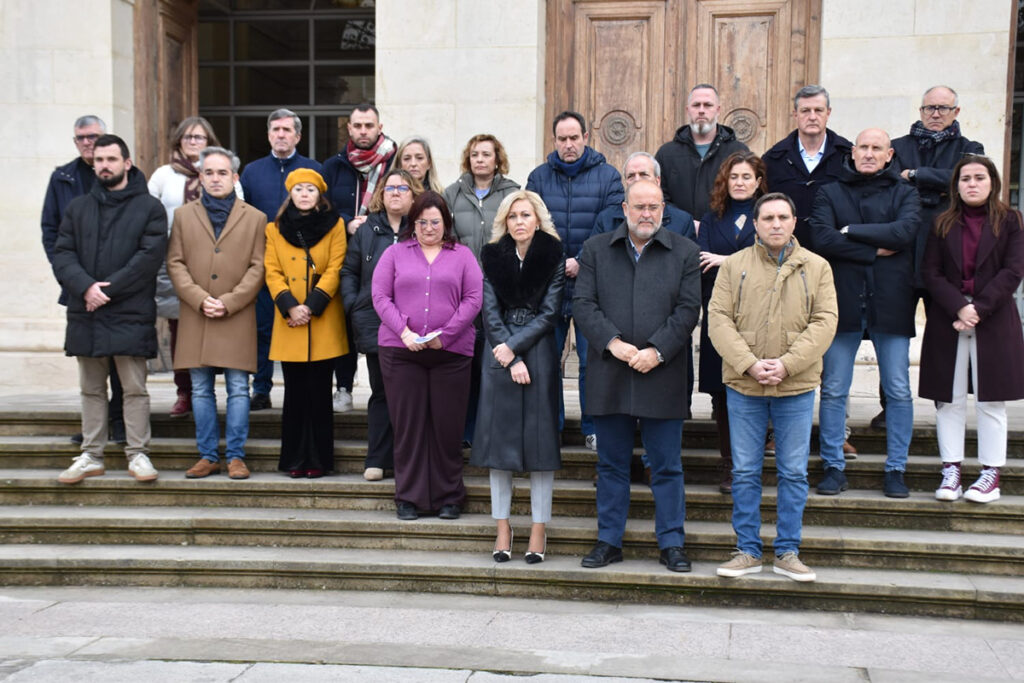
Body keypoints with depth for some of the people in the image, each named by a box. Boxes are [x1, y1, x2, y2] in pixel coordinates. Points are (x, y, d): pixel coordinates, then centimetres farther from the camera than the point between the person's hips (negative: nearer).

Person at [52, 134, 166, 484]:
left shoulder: (149, 207, 2)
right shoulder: (78, 208, 14)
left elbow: (150, 257, -9)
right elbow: (62, 255, 5)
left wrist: (109, 289, -15)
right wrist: (85, 286, -13)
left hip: (131, 314, -4)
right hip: (85, 314, 4)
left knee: (135, 388, 0)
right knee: (91, 389, 11)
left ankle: (137, 454, 9)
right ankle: (91, 456, 18)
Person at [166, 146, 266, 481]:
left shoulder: (255, 218, 8)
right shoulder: (183, 215, 13)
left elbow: (257, 268, 2)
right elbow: (175, 264, 6)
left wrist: (228, 302, -10)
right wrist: (200, 299, -8)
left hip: (238, 318, -2)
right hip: (195, 317, 2)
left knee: (238, 389, -1)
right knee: (201, 390, 5)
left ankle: (236, 456, 7)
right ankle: (208, 456, 14)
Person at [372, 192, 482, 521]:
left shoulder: (462, 255, 10)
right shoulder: (395, 253, 11)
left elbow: (473, 299, 1)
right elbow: (380, 297, 3)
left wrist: (445, 335, -9)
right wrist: (404, 332, -11)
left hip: (451, 352, 0)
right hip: (400, 351, 0)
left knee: (448, 425, 2)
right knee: (408, 423, 3)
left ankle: (448, 497, 15)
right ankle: (409, 497, 13)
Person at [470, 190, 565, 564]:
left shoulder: (553, 258, 2)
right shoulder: (492, 257, 6)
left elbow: (549, 313, -3)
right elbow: (490, 312, 1)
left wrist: (514, 346, -11)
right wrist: (511, 361, -8)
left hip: (540, 355, -1)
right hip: (501, 357, 2)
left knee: (539, 439, 0)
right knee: (499, 439, 3)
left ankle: (539, 529, 8)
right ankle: (503, 526, 12)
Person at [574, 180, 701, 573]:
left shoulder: (684, 252, 6)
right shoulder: (596, 249, 9)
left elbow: (688, 309, -1)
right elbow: (584, 304, 1)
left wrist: (657, 351, -13)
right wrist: (613, 343, -13)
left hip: (662, 375, -1)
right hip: (609, 377, 1)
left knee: (667, 466, 5)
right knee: (612, 464, 10)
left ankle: (671, 543, 16)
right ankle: (609, 541, 20)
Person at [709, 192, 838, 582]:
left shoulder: (816, 268, 5)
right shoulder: (734, 265, 4)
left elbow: (825, 321, -3)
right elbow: (719, 319, -3)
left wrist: (787, 364, -15)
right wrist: (749, 364, -15)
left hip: (797, 388, 0)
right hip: (743, 385, 0)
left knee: (794, 473, 6)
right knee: (745, 472, 6)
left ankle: (787, 553, 18)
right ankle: (748, 551, 17)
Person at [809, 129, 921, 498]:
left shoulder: (904, 194, 9)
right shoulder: (829, 193, 9)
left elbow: (904, 232, -11)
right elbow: (821, 238, -8)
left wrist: (851, 231, -8)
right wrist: (874, 250, -10)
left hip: (891, 303, 0)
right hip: (842, 302, 0)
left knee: (898, 391, 4)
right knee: (833, 391, 3)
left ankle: (896, 469, 15)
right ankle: (834, 467, 14)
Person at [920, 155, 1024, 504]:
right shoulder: (943, 224, 8)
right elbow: (930, 273, 0)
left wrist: (979, 309, -14)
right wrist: (959, 307, -14)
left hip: (994, 322, -1)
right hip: (947, 322, 2)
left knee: (990, 400, 2)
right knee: (949, 400, 3)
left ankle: (991, 473, 8)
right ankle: (951, 470, 9)